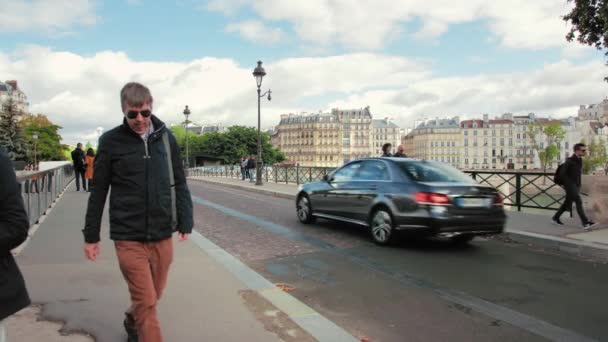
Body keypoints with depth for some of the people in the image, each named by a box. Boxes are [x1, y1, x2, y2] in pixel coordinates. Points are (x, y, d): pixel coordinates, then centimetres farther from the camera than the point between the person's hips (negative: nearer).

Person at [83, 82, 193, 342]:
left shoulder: (166, 137, 2)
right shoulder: (111, 141, -4)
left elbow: (179, 184, 8)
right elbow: (98, 192, 1)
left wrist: (185, 221, 4)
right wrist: (91, 235, 4)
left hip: (162, 235, 3)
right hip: (128, 237, -3)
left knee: (154, 296, 18)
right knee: (146, 302, -3)